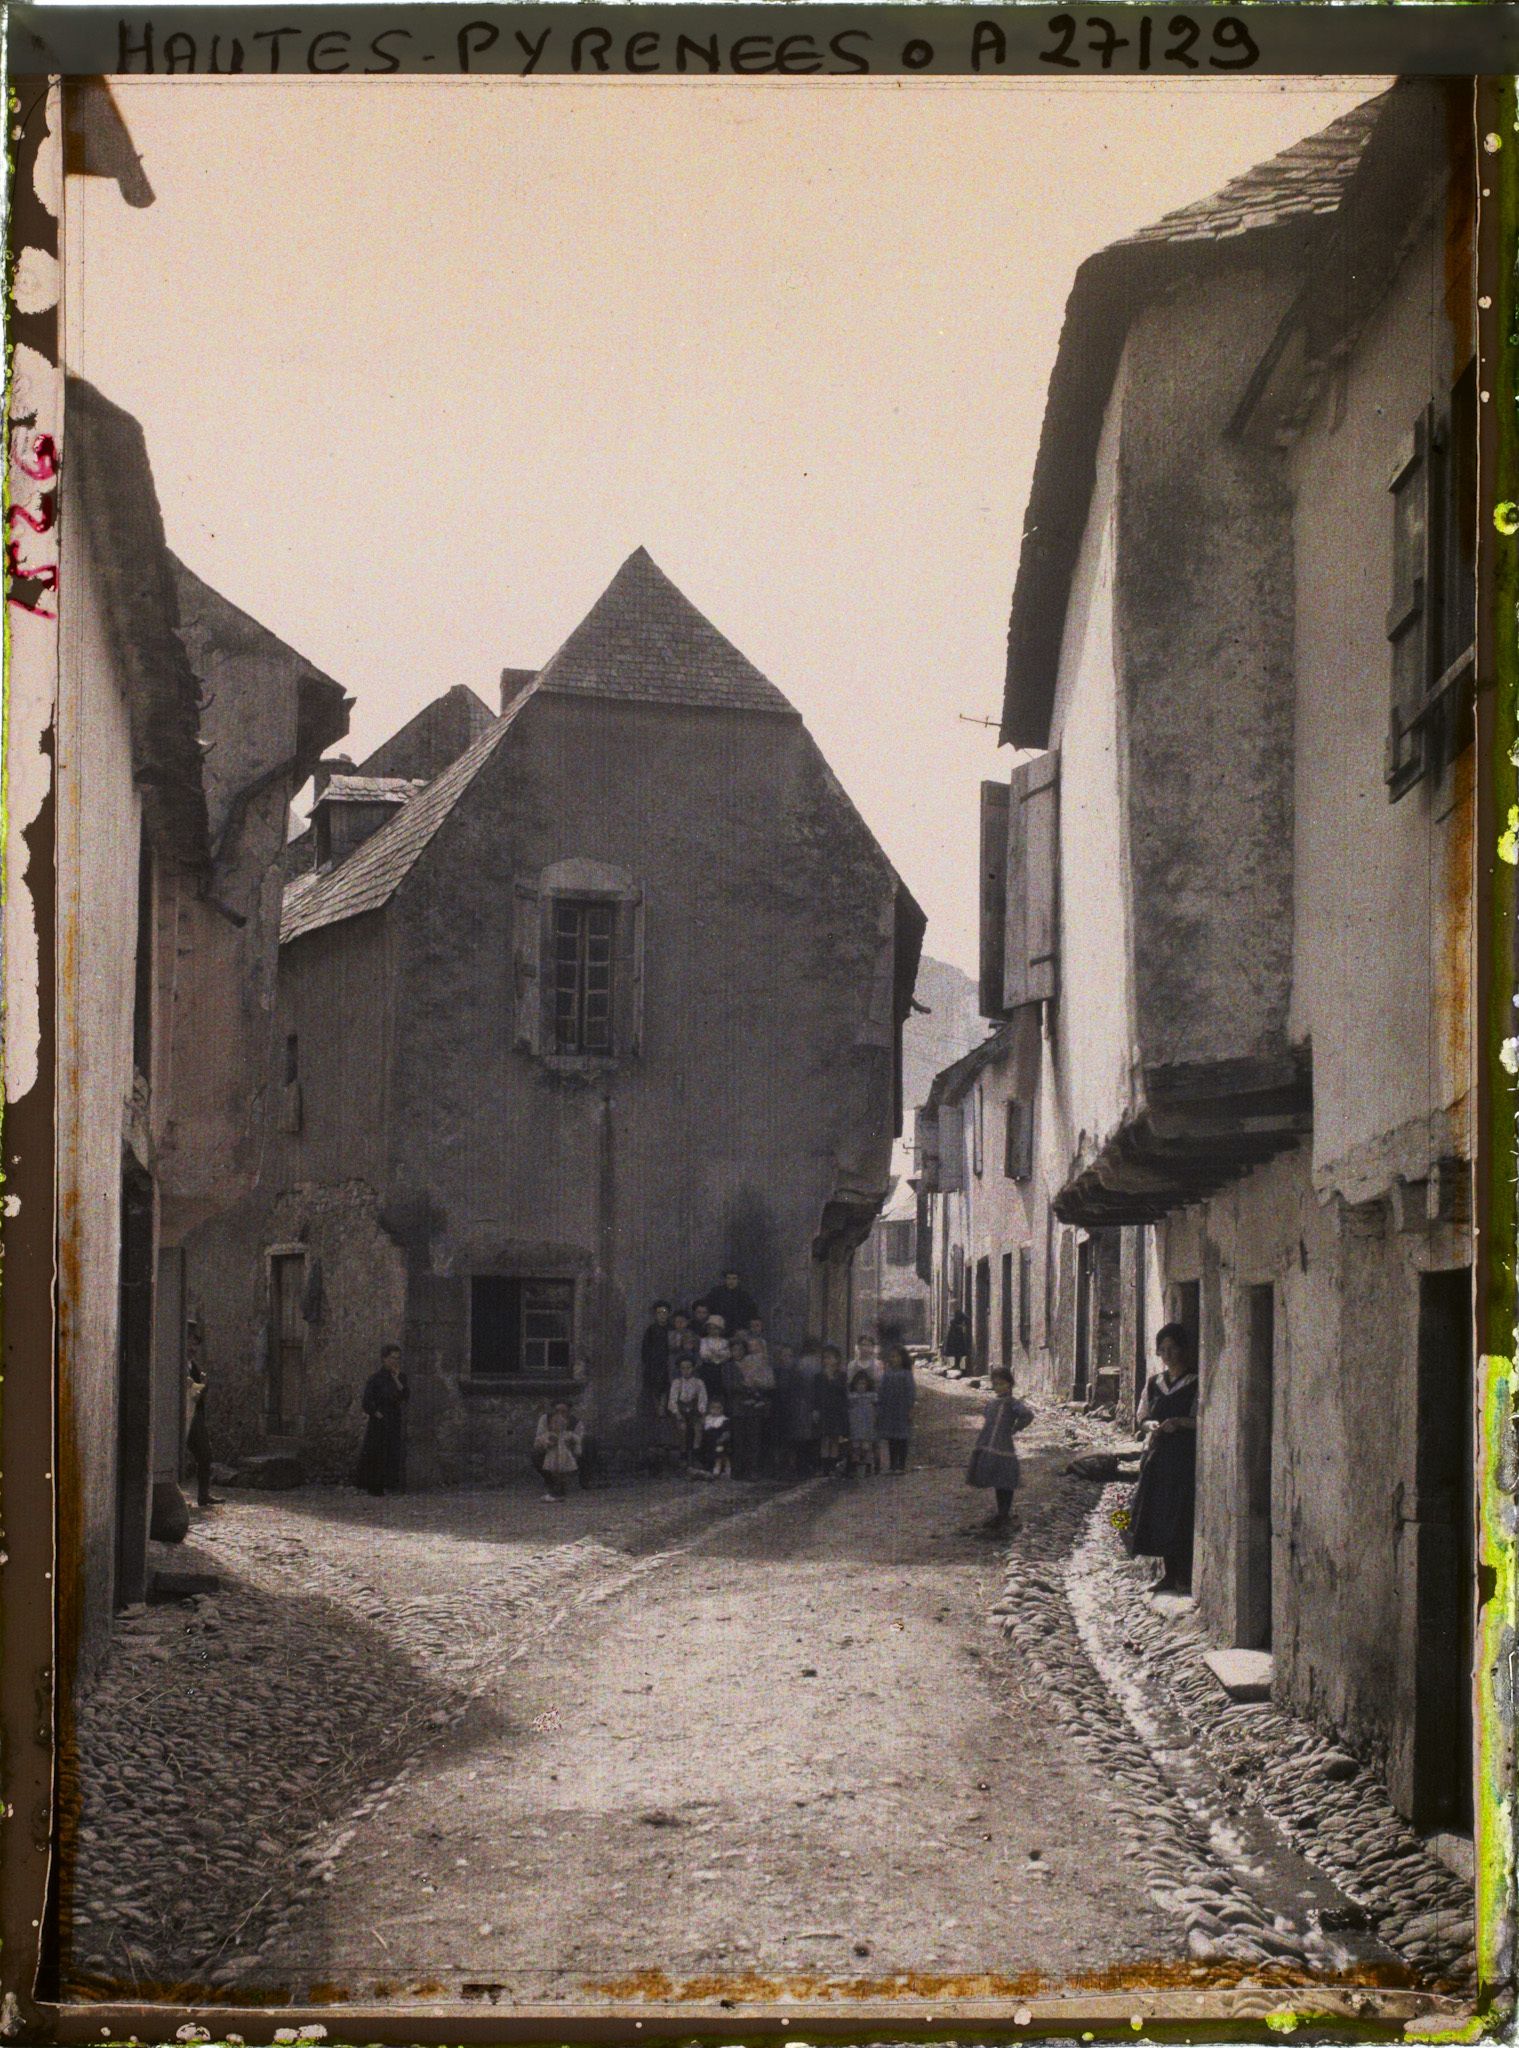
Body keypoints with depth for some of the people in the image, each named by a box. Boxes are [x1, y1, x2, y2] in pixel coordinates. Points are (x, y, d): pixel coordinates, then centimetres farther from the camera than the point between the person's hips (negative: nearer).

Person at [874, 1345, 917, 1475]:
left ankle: (901, 1465, 5)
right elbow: (880, 1392, 8)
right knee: (891, 1440, 7)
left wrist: (910, 1409, -8)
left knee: (902, 1439, 0)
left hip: (902, 1411, -3)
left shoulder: (906, 1374, -2)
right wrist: (878, 1410, 4)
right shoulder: (886, 1375, 7)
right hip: (888, 1412, 3)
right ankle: (893, 1465, 12)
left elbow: (911, 1392, -3)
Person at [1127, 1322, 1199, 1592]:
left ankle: (1186, 1575, -5)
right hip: (1157, 1456, 5)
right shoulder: (1155, 1383, 15)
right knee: (1159, 1514, 3)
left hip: (1185, 1457, -5)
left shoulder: (1195, 1383, -2)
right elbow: (1141, 1418, 16)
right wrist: (1151, 1425, -6)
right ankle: (1169, 1574, 10)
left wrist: (1180, 1422, -21)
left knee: (1182, 1516, -10)